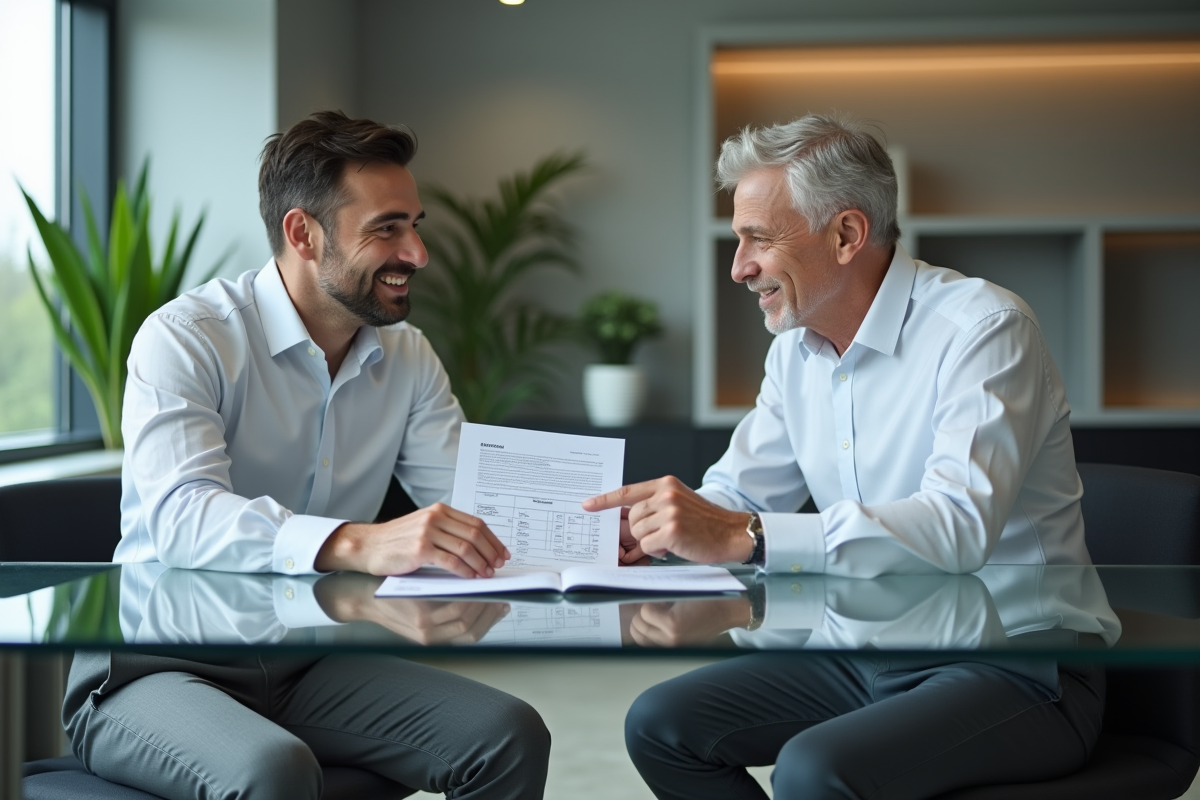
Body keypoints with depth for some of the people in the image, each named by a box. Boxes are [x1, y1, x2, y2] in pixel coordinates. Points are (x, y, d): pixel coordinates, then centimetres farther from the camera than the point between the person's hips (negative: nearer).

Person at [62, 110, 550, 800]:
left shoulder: (408, 357, 8)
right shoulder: (186, 340, -13)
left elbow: (473, 504, -3)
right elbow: (181, 517, -30)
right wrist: (361, 544, -46)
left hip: (310, 666, 6)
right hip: (161, 665, -5)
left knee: (510, 735, -15)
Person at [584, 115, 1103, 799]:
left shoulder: (983, 330, -18)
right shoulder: (796, 351, 8)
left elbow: (959, 527, -33)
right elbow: (737, 495, 15)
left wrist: (742, 536, -39)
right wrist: (621, 527, -7)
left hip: (1017, 667, -8)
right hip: (870, 654, 8)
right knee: (660, 724, 0)